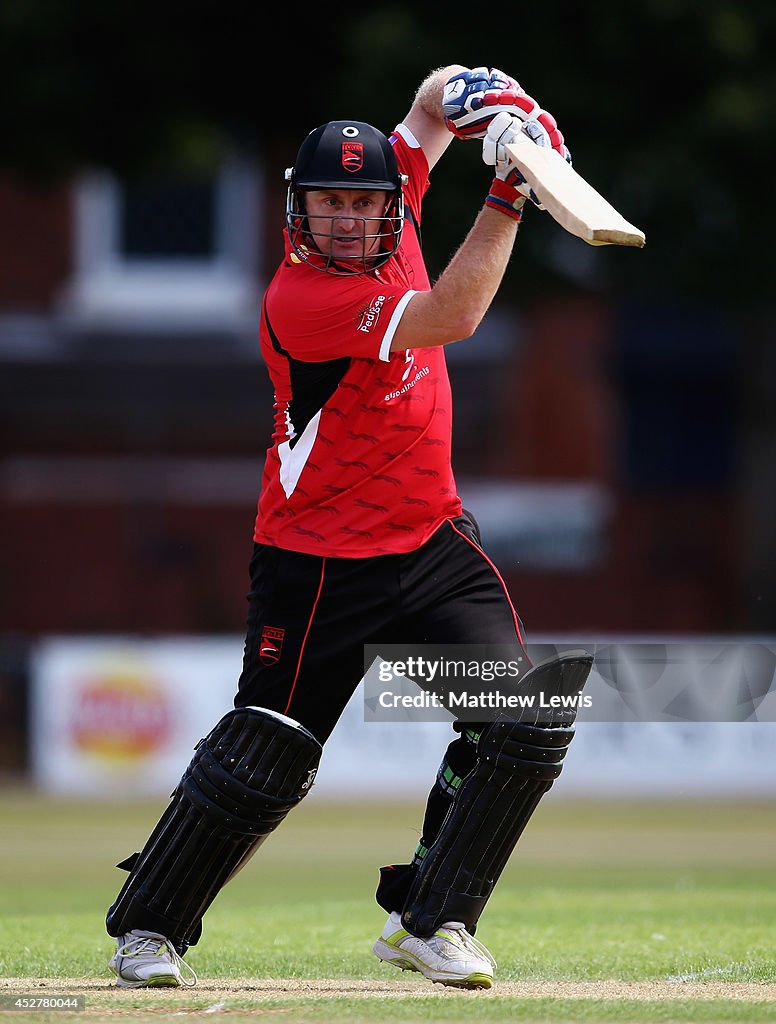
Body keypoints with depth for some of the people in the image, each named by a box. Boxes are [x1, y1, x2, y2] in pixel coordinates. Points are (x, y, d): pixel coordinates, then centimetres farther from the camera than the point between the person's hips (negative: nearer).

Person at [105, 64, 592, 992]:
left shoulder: (390, 209, 1)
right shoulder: (299, 298, -21)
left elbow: (436, 98, 12)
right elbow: (452, 316, -30)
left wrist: (479, 92, -11)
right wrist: (507, 194, -30)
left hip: (433, 543, 6)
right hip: (318, 563, -6)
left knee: (526, 724, -9)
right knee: (263, 760, -6)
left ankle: (426, 922, 2)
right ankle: (147, 927, 14)